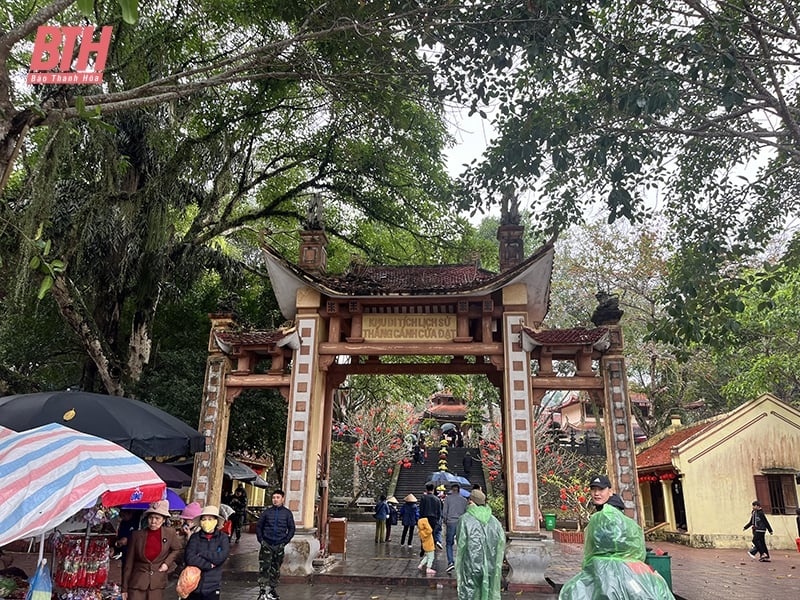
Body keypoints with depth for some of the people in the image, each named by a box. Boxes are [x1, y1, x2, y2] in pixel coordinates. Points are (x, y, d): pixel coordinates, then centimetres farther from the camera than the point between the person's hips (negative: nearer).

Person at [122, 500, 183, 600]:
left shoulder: (170, 533, -5)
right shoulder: (137, 535, -5)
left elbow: (177, 549, 14)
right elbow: (129, 563, 1)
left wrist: (167, 563, -2)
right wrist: (124, 588, 3)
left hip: (157, 584, 1)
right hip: (137, 582, -1)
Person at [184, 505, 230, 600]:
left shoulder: (223, 538, -1)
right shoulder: (195, 537, -1)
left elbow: (221, 557, -15)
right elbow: (189, 558, -13)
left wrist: (201, 554, -10)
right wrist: (210, 565, -13)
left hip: (212, 587, -1)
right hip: (193, 585, 1)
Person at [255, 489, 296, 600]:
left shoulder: (287, 513, 1)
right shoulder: (267, 511, 1)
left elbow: (291, 529, 4)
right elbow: (258, 526, 7)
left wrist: (285, 542, -3)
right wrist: (261, 540, -2)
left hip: (279, 546, 1)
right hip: (266, 545, -1)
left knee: (276, 570, 10)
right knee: (264, 568, -9)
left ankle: (272, 589, 24)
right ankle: (262, 591, -4)